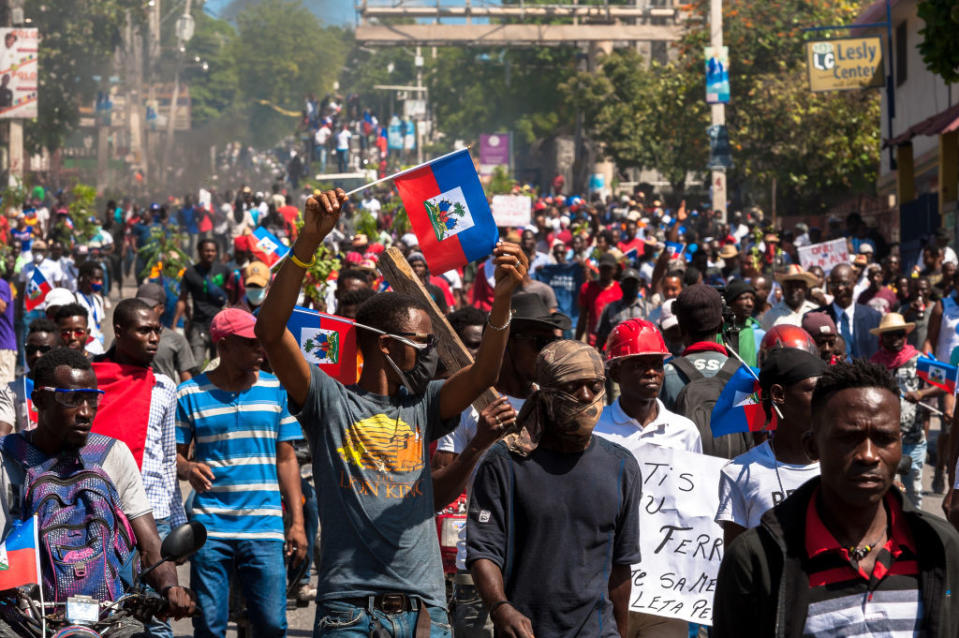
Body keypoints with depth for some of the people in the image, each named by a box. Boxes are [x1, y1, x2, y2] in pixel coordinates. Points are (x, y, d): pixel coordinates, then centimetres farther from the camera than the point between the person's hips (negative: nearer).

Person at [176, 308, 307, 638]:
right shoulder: (190, 394, 3)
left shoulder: (276, 389, 8)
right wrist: (187, 468, -19)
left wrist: (297, 522, 6)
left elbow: (286, 458, 11)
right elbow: (175, 453, 6)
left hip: (264, 526, 1)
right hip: (210, 526, -1)